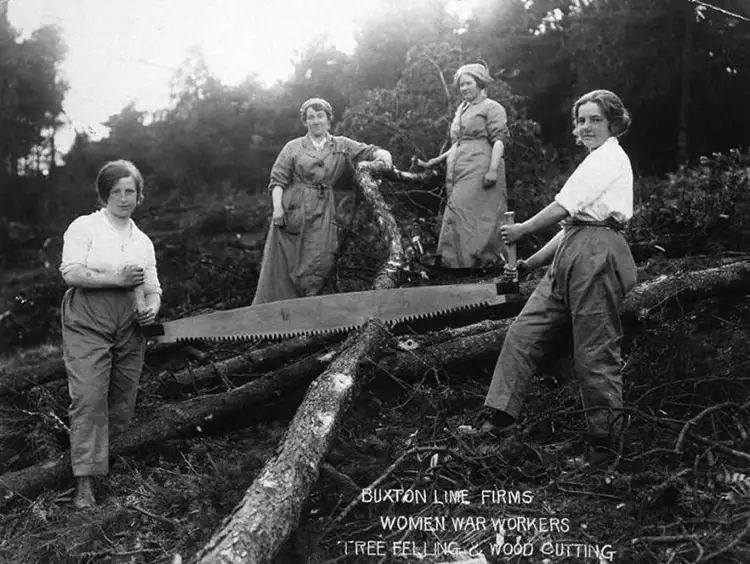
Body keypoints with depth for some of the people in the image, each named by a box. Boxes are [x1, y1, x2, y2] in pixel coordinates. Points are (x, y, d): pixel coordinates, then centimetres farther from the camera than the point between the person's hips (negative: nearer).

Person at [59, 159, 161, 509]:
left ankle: (105, 453, 25)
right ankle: (84, 482, -12)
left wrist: (152, 307, -2)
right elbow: (71, 273, -9)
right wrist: (116, 279, -13)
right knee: (89, 398, -13)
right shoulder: (84, 227, 3)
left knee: (122, 402, 5)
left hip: (130, 327, 5)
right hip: (87, 323, -5)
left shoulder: (143, 241, 18)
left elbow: (152, 288, 19)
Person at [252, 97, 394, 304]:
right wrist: (277, 207, -9)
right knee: (283, 265, -2)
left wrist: (383, 155, -17)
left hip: (325, 215, 1)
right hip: (294, 211, -1)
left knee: (320, 263, -9)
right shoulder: (293, 147, 10)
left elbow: (372, 152, 7)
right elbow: (277, 180, 5)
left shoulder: (343, 146, 13)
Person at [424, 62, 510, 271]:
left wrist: (493, 169, -20)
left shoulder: (492, 108, 3)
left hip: (479, 170, -7)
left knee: (462, 214, -16)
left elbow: (499, 140, -8)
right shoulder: (461, 110, 25)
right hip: (457, 171, 7)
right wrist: (439, 159, 18)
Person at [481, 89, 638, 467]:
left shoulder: (610, 157, -2)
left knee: (594, 351, -6)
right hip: (572, 254, 10)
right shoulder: (597, 161, 28)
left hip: (596, 255, -10)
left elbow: (562, 208, -7)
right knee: (525, 331, 0)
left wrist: (520, 231, 5)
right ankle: (498, 421, -1)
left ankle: (602, 443, 5)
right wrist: (531, 263, 20)